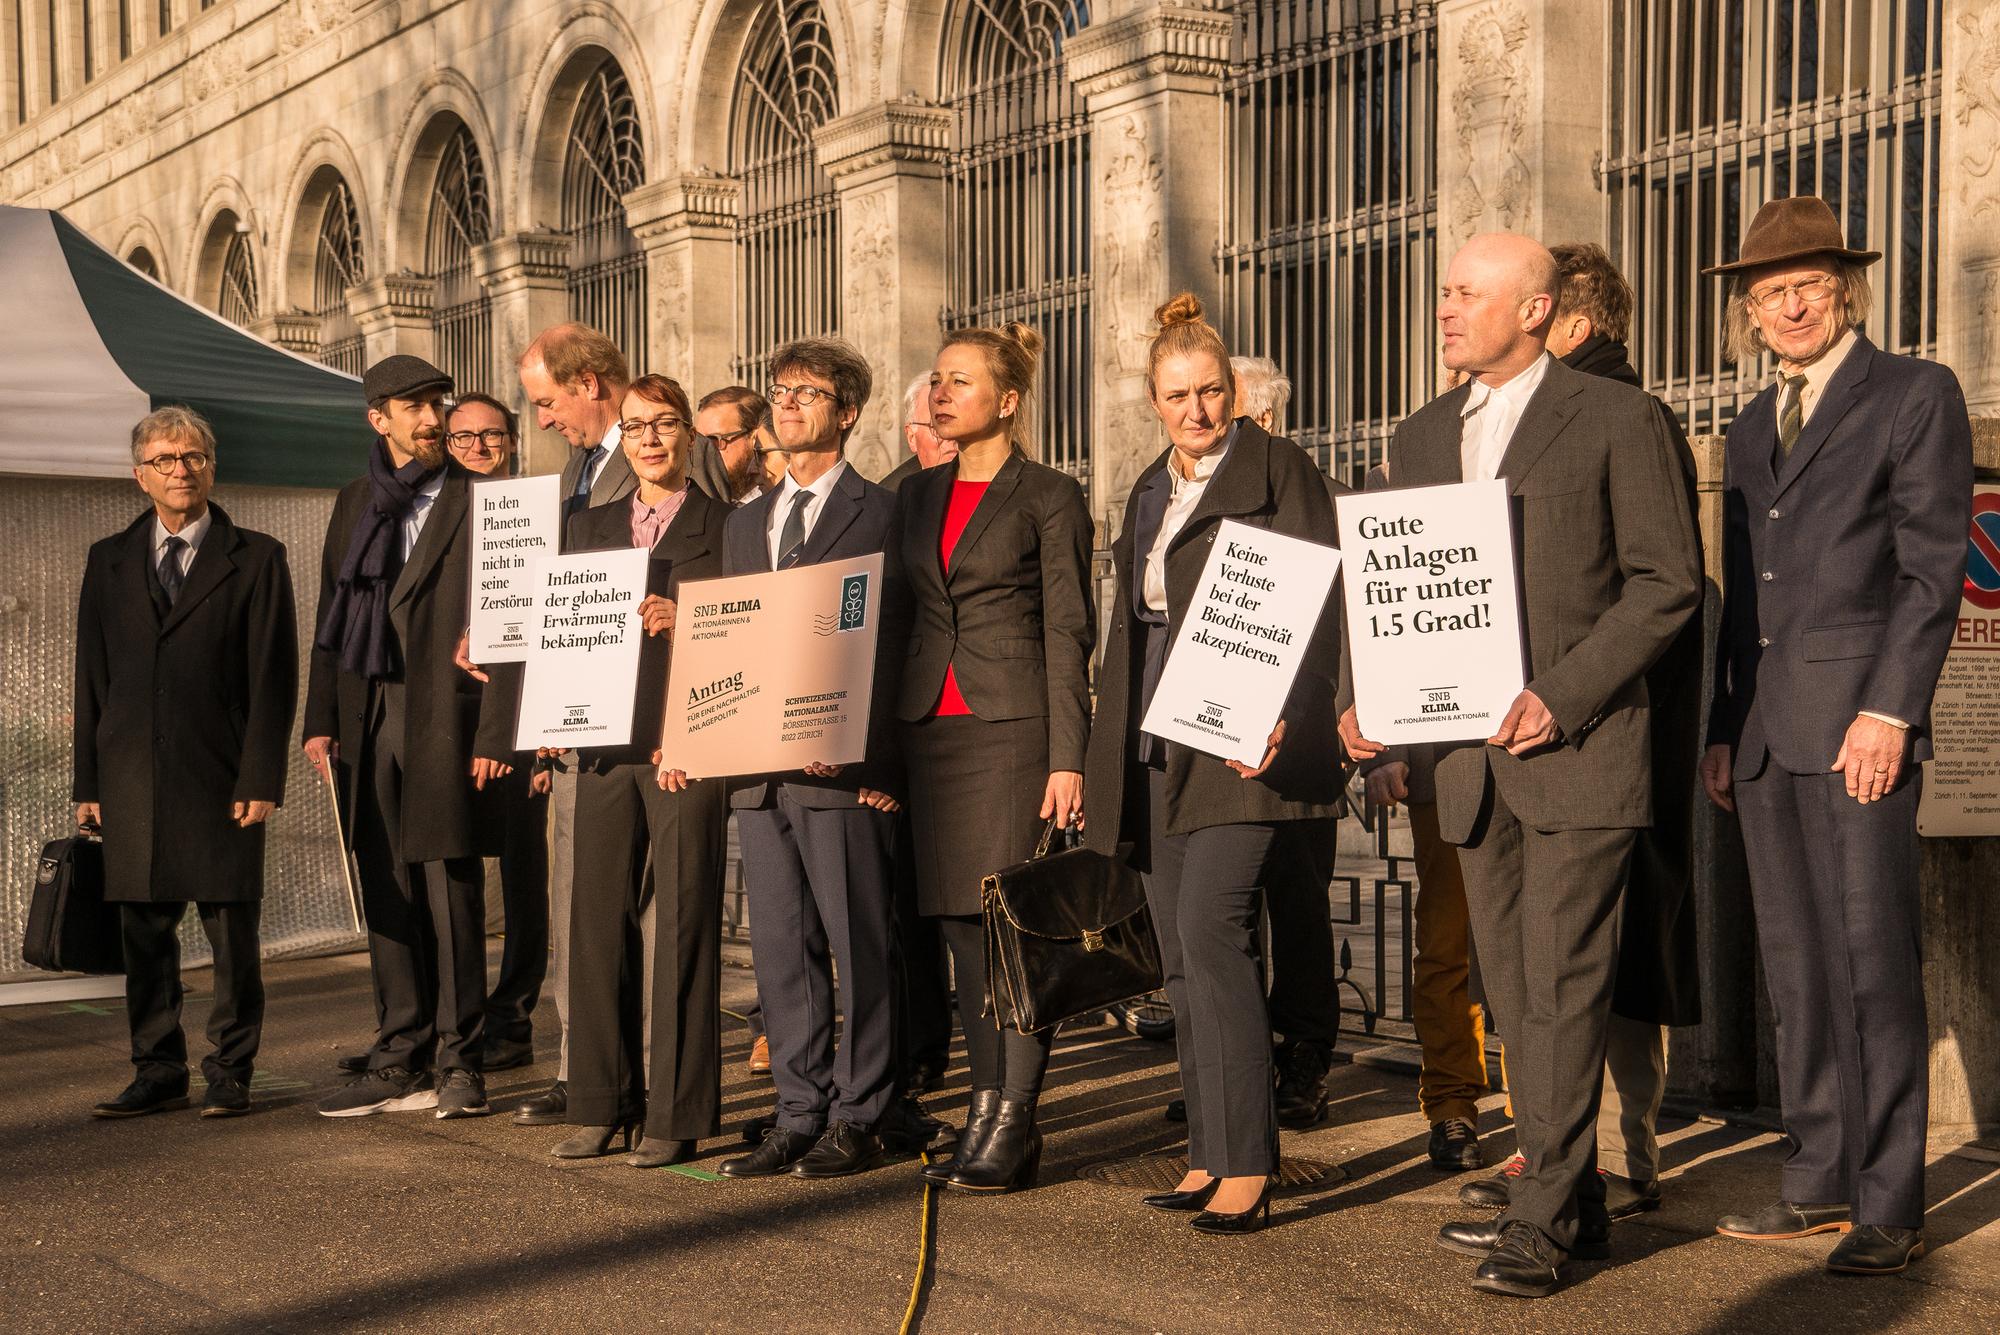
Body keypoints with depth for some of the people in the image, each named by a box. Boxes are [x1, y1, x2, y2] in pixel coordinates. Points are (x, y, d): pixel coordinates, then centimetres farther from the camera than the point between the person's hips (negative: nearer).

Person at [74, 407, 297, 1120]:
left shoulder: (256, 558, 4)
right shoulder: (109, 560, 13)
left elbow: (273, 677, -1)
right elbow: (91, 677, 12)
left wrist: (260, 778, -9)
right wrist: (87, 782, 5)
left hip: (220, 777, -3)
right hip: (132, 779, 3)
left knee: (231, 931, 0)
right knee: (144, 932, 6)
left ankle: (229, 1073, 11)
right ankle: (158, 1071, 17)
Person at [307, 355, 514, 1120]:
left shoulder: (477, 503, -2)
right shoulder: (355, 504, 16)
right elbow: (331, 615, 16)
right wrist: (321, 719, 9)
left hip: (443, 724, -5)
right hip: (367, 727, 5)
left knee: (451, 893, -3)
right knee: (386, 897, 9)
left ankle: (459, 1063, 6)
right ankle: (400, 1063, 17)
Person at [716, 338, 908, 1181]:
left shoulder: (881, 515, -1)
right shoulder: (744, 524, 19)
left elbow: (894, 641, -7)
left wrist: (874, 759, -13)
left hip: (845, 768, -6)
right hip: (759, 769, 6)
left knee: (860, 946, -1)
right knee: (782, 951, 8)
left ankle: (858, 1119, 7)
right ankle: (800, 1113, 16)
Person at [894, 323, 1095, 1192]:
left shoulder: (1049, 497, -1)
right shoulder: (917, 498, 16)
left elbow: (1069, 631, -5)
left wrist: (1067, 757, -13)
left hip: (1014, 727, -6)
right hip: (930, 727, 6)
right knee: (960, 925, 7)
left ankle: (1015, 1123, -1)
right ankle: (985, 1112, 14)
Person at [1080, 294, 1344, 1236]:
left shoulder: (1279, 473, -3)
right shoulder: (1148, 494, 19)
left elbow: (1315, 610, -11)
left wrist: (1284, 721, -24)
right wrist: (1103, 759, 20)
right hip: (1157, 749, 8)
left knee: (1211, 929, -16)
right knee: (1181, 954, 8)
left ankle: (1247, 1168, -11)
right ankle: (1209, 1156, 15)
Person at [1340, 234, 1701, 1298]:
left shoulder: (1617, 420, -2)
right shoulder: (1421, 437, 15)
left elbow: (1668, 582, -6)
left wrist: (1561, 697, -16)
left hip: (1580, 747, -6)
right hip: (1472, 757, 6)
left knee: (1564, 982, -6)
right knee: (1515, 990, 10)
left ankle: (1540, 1216, -1)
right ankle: (1574, 1200, 21)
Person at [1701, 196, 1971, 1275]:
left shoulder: (1915, 394, 1)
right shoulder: (1752, 426, 20)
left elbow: (1934, 568, -7)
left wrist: (1890, 710, -15)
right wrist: (1723, 728, 14)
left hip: (1857, 717, -6)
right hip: (1765, 730, 7)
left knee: (1874, 960, -6)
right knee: (1795, 961, 8)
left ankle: (1889, 1206, -1)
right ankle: (1821, 1181, 16)